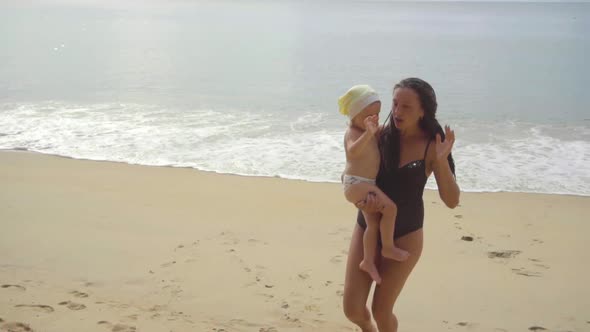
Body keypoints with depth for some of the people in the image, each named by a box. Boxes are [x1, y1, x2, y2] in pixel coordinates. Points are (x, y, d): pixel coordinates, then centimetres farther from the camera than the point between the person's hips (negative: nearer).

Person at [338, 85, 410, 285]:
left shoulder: (370, 131, 13)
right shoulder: (353, 132, -17)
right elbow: (353, 151, -41)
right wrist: (368, 133, -51)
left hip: (366, 184, 10)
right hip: (356, 184, -10)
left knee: (374, 223, 9)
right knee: (390, 207, -18)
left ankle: (368, 261, 15)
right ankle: (388, 248, -5)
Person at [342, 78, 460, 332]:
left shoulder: (431, 146, -12)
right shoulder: (381, 133, -6)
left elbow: (452, 201, -13)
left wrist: (442, 160, -28)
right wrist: (361, 200, -17)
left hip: (404, 235, -2)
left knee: (381, 311, 2)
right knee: (352, 309, 3)